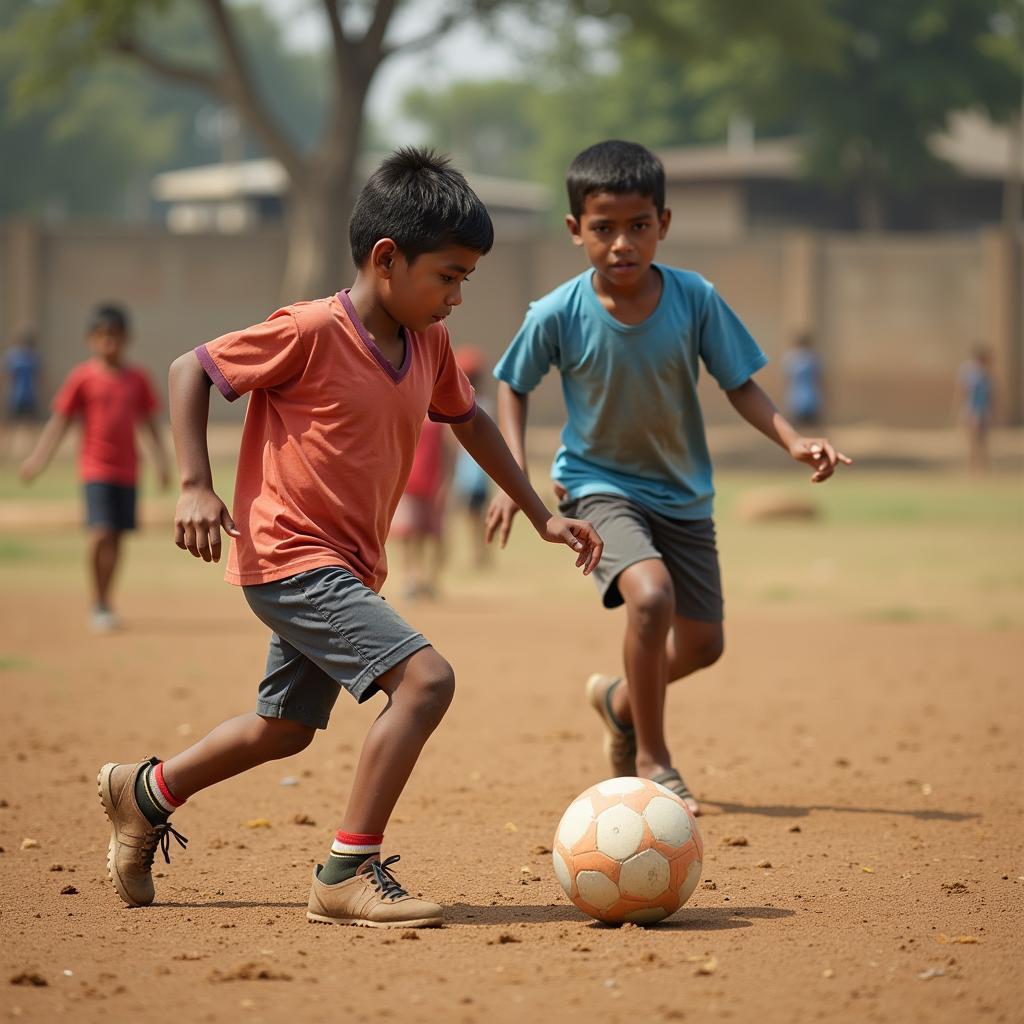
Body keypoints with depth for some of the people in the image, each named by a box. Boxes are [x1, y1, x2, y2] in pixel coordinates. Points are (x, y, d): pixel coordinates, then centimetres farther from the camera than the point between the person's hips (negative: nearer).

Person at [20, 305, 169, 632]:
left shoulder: (137, 379, 5)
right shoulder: (82, 378, -4)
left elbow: (149, 424, 11)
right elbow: (59, 421, -3)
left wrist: (161, 464, 4)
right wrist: (37, 459, -10)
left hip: (127, 470, 4)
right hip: (96, 468, -4)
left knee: (117, 537, 8)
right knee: (101, 534, -15)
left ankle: (106, 601, 22)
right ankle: (98, 605, -3)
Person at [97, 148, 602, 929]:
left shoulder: (430, 346, 6)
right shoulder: (310, 333, -17)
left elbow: (469, 420, 25)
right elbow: (191, 370, -8)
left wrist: (542, 516, 24)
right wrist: (195, 486, -16)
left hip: (347, 567, 9)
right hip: (288, 557, -9)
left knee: (286, 728, 22)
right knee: (425, 677, -22)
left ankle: (145, 793, 43)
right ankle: (349, 873, -17)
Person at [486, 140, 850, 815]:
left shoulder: (695, 299, -15)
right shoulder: (558, 315, -18)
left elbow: (739, 383, -3)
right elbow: (513, 386, 0)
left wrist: (794, 441, -19)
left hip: (683, 492, 4)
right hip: (600, 485, -4)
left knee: (702, 644, 11)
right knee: (651, 594, -30)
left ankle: (620, 700, 45)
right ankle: (652, 760, -10)